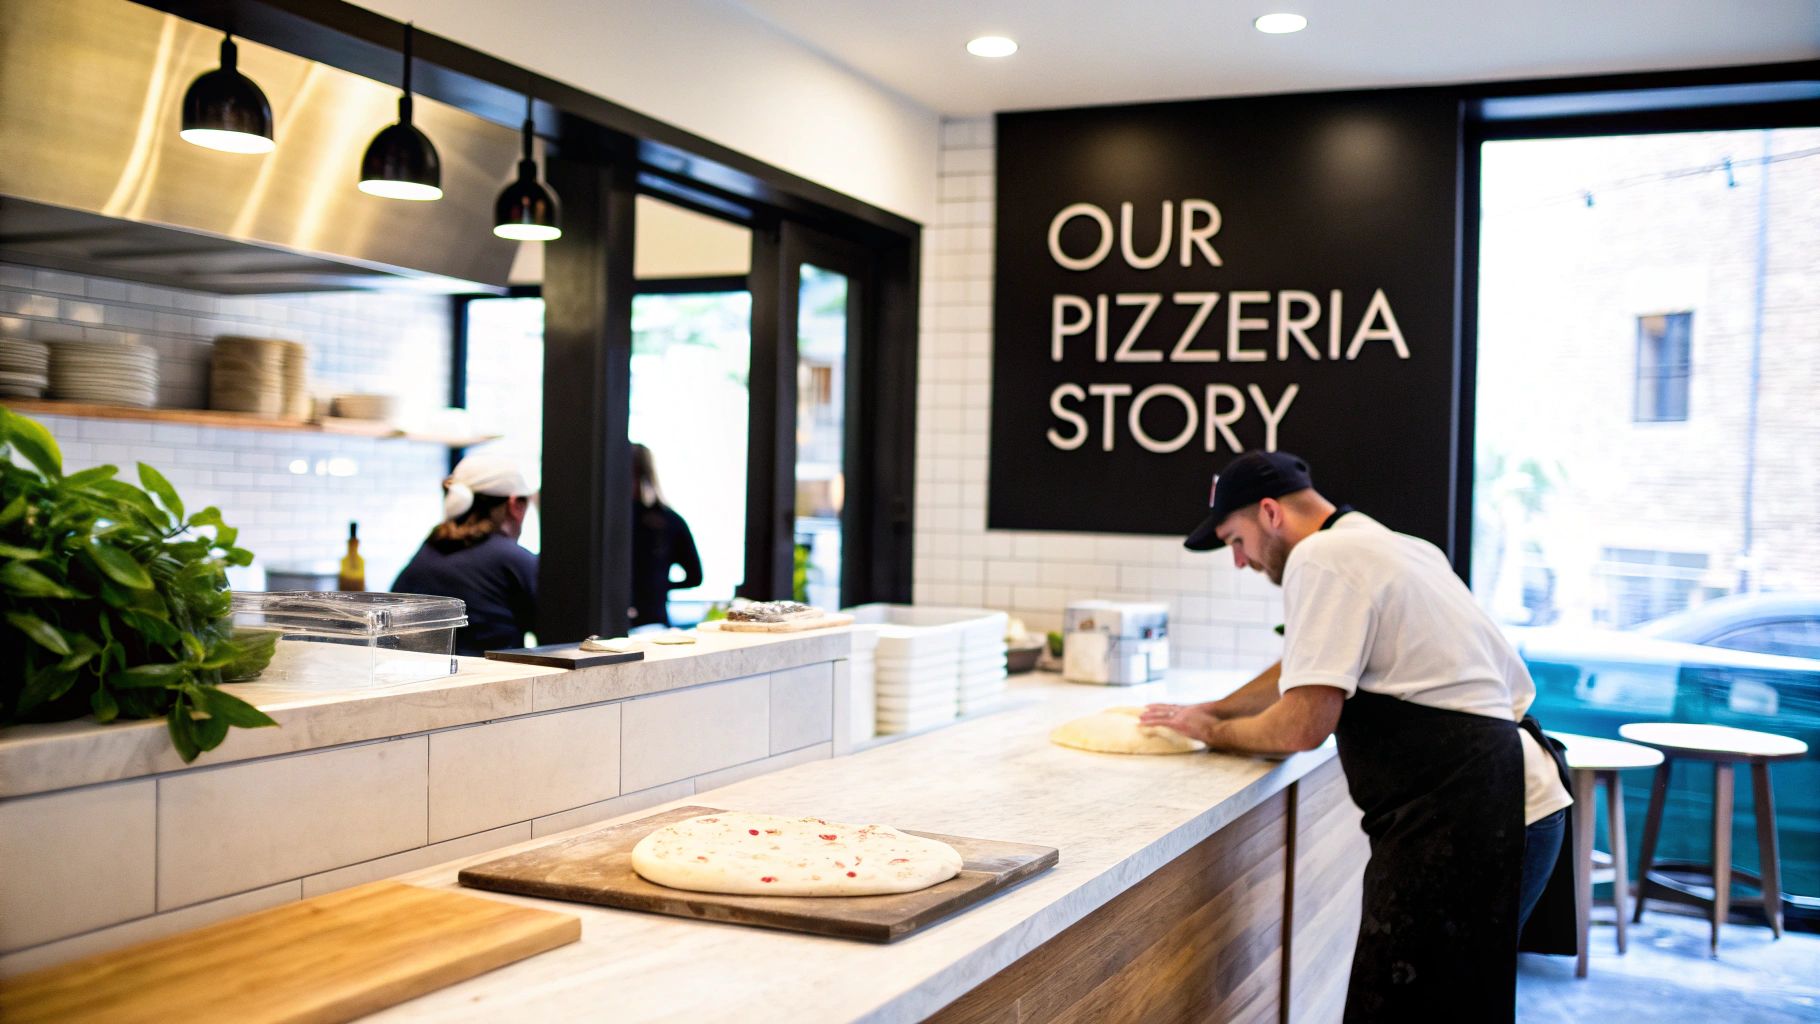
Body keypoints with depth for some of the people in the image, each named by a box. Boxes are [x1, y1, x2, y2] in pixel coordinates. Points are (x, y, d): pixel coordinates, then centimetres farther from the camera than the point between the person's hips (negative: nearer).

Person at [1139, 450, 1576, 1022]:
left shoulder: (1322, 558, -11)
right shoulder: (1379, 545, 21)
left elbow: (1303, 724, -15)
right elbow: (1306, 672, 33)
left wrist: (1216, 732, 3)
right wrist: (1212, 710, 28)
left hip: (1464, 819, -11)